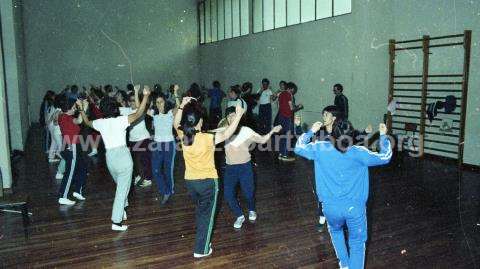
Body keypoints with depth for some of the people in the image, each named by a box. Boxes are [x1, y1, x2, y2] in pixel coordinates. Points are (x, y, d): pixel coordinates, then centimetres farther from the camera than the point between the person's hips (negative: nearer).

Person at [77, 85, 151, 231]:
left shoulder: (100, 123, 4)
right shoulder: (121, 120, -10)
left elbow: (87, 122, 25)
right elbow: (139, 114, -15)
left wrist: (82, 110, 35)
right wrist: (146, 96, -13)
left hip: (109, 157, 5)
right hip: (123, 156, -5)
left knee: (121, 185, 29)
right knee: (123, 189, 1)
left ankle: (122, 210, 39)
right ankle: (116, 221, 1)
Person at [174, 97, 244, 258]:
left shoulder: (183, 136, -8)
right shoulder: (206, 139, -23)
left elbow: (176, 124, 11)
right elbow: (226, 135, -24)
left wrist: (182, 106, 6)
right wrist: (238, 115, -22)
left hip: (190, 181, 5)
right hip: (208, 181, -5)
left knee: (200, 211, 26)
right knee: (206, 215, 9)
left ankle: (202, 240, 38)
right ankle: (201, 250, 14)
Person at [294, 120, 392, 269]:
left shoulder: (321, 149, -9)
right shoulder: (358, 153, -12)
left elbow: (298, 148, 6)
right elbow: (385, 157, 0)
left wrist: (311, 131, 16)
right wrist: (383, 136, 13)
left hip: (331, 207, 2)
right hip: (355, 206, -1)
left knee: (335, 230, 33)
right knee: (357, 243, 17)